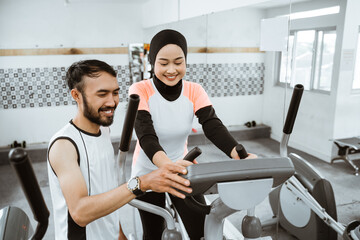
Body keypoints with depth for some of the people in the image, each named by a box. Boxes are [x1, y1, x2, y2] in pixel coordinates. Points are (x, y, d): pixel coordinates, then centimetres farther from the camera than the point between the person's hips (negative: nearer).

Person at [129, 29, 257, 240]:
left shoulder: (194, 91, -10)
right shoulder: (141, 91, -19)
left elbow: (213, 126, -23)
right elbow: (146, 135, -32)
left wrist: (239, 155, -43)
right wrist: (167, 165, -53)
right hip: (149, 174, -2)